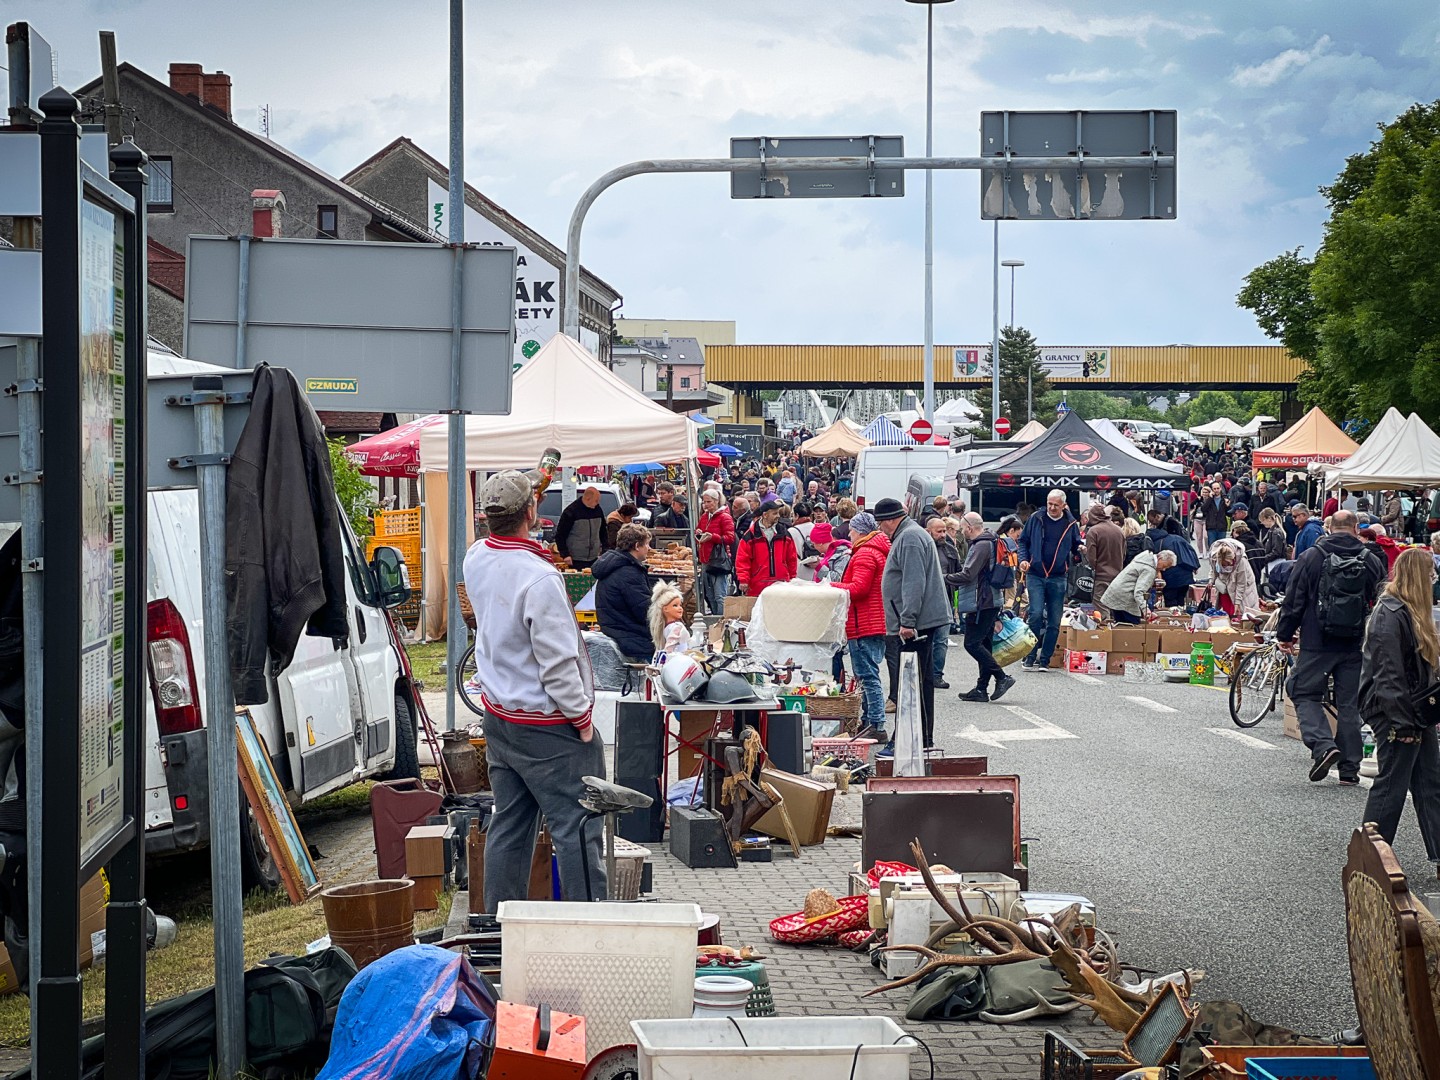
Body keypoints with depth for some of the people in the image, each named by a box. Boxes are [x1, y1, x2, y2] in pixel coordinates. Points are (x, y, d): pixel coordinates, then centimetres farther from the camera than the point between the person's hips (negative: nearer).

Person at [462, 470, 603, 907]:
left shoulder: (476, 560, 0)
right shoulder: (539, 578, -24)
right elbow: (557, 662, -22)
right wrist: (581, 715, -10)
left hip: (498, 718, 9)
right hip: (546, 725, -9)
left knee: (509, 824, 15)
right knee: (576, 829, -2)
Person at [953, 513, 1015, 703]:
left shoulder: (981, 545, -16)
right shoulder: (992, 542, 16)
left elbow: (967, 575, -20)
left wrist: (943, 579, -10)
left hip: (982, 603, -10)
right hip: (992, 601, 10)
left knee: (972, 643, -8)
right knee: (984, 644, 11)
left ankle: (1002, 677, -10)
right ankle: (982, 689, 13)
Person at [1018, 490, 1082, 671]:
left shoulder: (1071, 524, 6)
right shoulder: (1036, 519, 3)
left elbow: (1076, 546, 17)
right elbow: (1023, 540, 10)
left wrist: (1080, 550, -6)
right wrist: (1023, 559, -5)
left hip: (1058, 578, 2)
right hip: (1035, 576, -2)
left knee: (1054, 621, 2)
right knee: (1036, 614, -14)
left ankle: (1044, 660, 10)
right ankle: (1030, 656, -5)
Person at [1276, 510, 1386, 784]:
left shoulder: (1311, 556, -4)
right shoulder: (1371, 562, 3)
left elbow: (1294, 599, -2)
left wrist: (1284, 634, 9)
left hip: (1317, 643, -3)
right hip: (1355, 647, 3)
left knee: (1305, 695, 7)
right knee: (1349, 705, 8)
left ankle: (1322, 744, -15)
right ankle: (1349, 768, 9)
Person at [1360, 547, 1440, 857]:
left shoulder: (1412, 613, 14)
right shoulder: (1391, 615, -19)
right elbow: (1389, 675, -23)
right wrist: (1403, 723, -22)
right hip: (1394, 715, -10)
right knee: (1392, 785, -2)